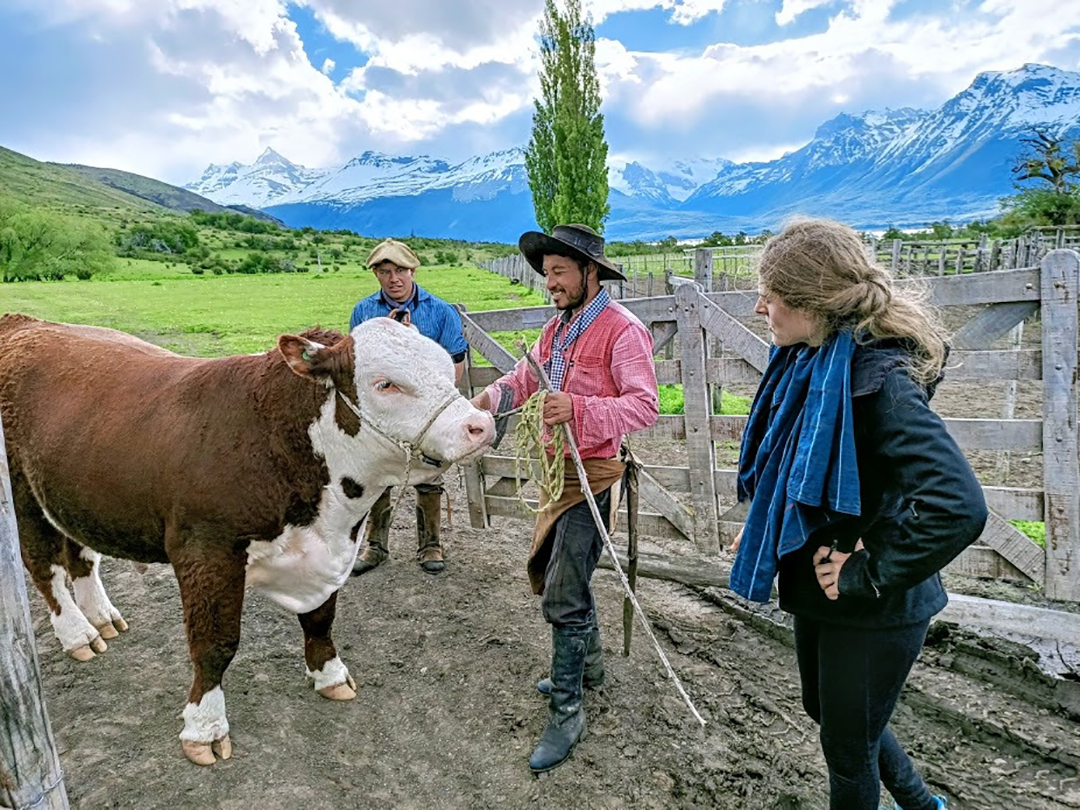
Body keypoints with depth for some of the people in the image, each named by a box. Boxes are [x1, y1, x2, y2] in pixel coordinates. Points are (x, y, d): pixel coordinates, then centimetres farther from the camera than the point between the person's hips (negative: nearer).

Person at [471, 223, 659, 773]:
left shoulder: (622, 330, -15)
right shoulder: (557, 328, 14)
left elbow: (645, 405, -23)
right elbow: (524, 378, 14)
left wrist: (580, 410, -36)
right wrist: (494, 396, -8)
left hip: (592, 474, -9)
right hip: (557, 468, 9)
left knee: (564, 595, -7)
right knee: (551, 574, 20)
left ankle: (566, 713, 10)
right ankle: (588, 664, 42)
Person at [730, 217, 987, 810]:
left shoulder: (877, 379, -28)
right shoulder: (808, 363, -2)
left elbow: (958, 507, -37)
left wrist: (868, 576, -27)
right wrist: (763, 530, 5)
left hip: (871, 611, -8)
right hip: (815, 591, 9)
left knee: (847, 745, 14)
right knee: (828, 713, 28)